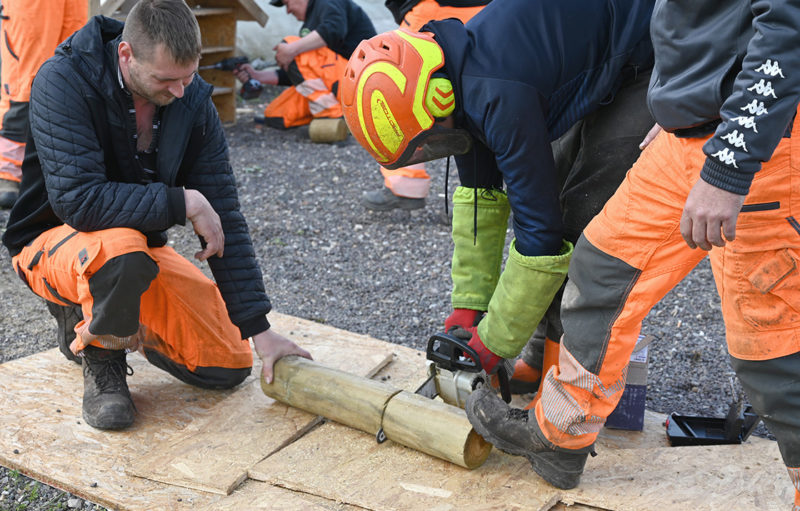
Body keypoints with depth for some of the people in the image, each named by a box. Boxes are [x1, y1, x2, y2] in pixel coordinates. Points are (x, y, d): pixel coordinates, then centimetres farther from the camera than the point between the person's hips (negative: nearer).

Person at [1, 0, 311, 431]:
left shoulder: (193, 100, -11)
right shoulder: (63, 82, -25)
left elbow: (223, 217, -10)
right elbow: (77, 201, -35)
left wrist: (260, 330, -13)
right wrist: (183, 202, -29)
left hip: (139, 243, 5)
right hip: (53, 242, -5)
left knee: (228, 367, -1)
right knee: (123, 246, -41)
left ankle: (103, 318, 20)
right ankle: (100, 355, -9)